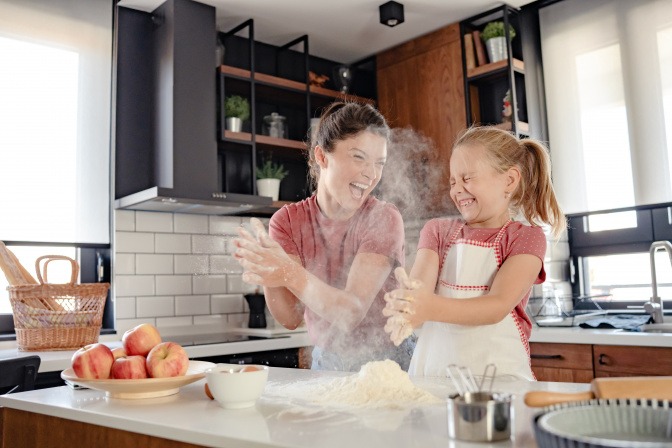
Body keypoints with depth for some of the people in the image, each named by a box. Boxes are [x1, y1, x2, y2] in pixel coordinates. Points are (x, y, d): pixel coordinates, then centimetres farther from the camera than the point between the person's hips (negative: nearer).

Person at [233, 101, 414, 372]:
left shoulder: (384, 219, -13)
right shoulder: (288, 220, -4)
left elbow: (351, 313, -22)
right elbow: (291, 319, -10)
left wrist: (291, 274, -37)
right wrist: (268, 277, -29)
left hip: (388, 362, -2)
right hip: (326, 363, 3)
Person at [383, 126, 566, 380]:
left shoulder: (526, 237, 3)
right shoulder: (437, 230, 12)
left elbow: (498, 306, -12)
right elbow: (419, 289, -5)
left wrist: (432, 308, -28)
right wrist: (408, 313, -28)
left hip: (499, 371, -2)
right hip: (433, 368, 2)